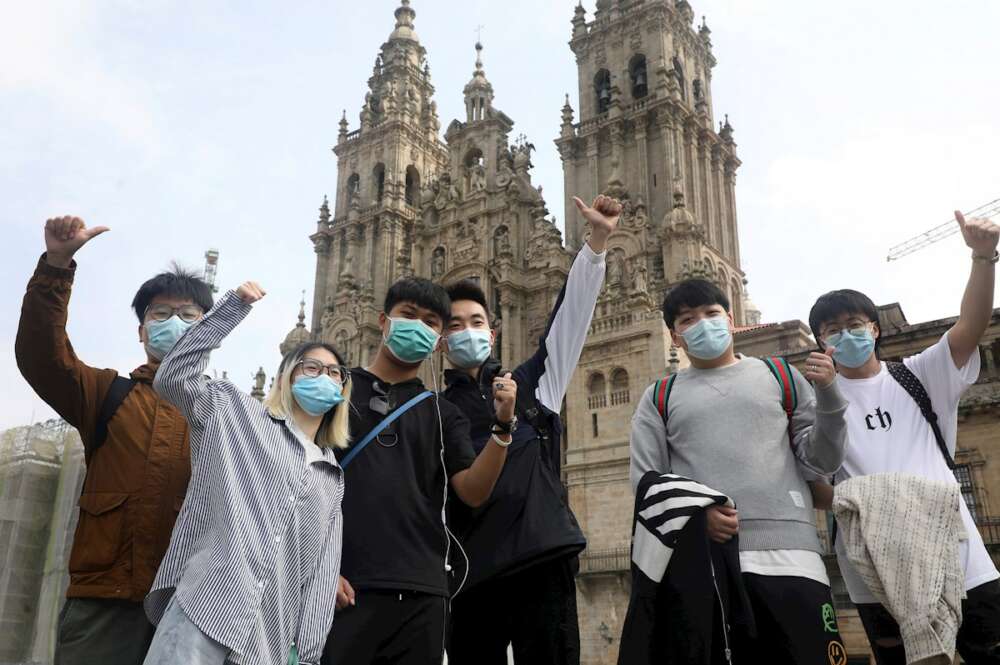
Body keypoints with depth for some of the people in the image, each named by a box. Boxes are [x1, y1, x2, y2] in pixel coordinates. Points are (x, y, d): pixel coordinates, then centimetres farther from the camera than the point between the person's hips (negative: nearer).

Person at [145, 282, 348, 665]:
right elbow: (172, 378, -1)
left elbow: (323, 569, 16)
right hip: (203, 610, -4)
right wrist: (233, 307, -1)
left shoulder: (332, 478, 21)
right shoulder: (239, 415, 13)